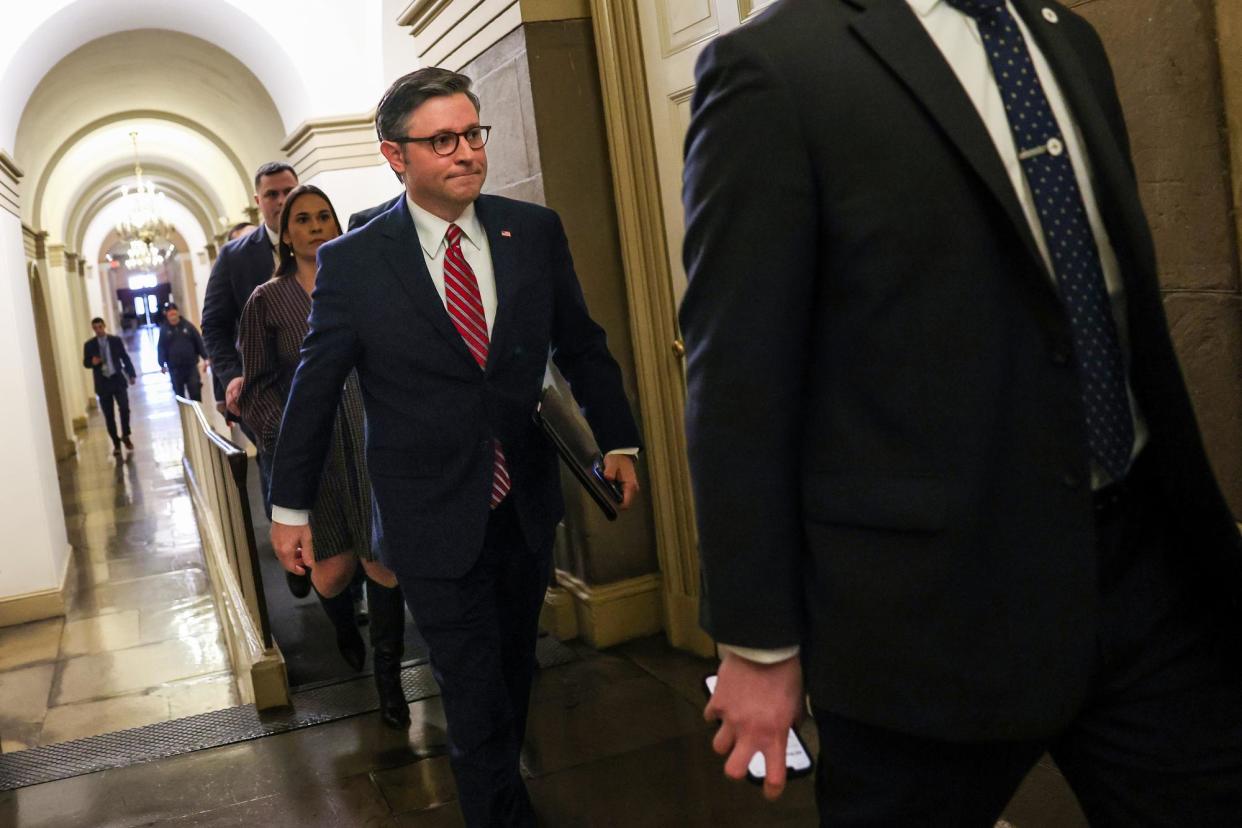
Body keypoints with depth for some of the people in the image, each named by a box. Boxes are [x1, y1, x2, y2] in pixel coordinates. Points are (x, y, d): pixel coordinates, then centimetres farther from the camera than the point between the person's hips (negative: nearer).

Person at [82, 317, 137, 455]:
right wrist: (92, 362, -16)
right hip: (102, 382, 1)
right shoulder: (89, 345, 1)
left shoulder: (116, 340, 2)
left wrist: (132, 375, 4)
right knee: (109, 415, 4)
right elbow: (85, 363, 7)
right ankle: (116, 443, 16)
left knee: (124, 408, -13)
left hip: (118, 379, -1)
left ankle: (125, 436, 10)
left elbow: (125, 358, 6)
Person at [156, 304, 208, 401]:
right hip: (174, 367, 0)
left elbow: (199, 342, 3)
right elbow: (161, 348, 1)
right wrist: (162, 364, -8)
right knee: (179, 393, 4)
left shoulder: (188, 325, 3)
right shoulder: (164, 330, 2)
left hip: (191, 365, 0)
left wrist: (206, 357, -1)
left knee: (195, 390, -1)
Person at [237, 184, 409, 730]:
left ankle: (388, 676, 19)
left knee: (384, 563, -2)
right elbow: (257, 388, 3)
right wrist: (285, 436, -13)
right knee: (332, 571, -1)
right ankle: (344, 628, 38)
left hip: (372, 444, 1)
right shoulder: (266, 301, 4)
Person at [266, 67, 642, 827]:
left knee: (515, 674, 20)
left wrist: (619, 441, 8)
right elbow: (314, 389, -1)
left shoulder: (536, 232, -2)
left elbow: (582, 346, 8)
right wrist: (291, 506, 5)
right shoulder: (351, 263, -9)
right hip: (433, 523, -3)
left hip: (528, 507, 4)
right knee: (477, 702, 2)